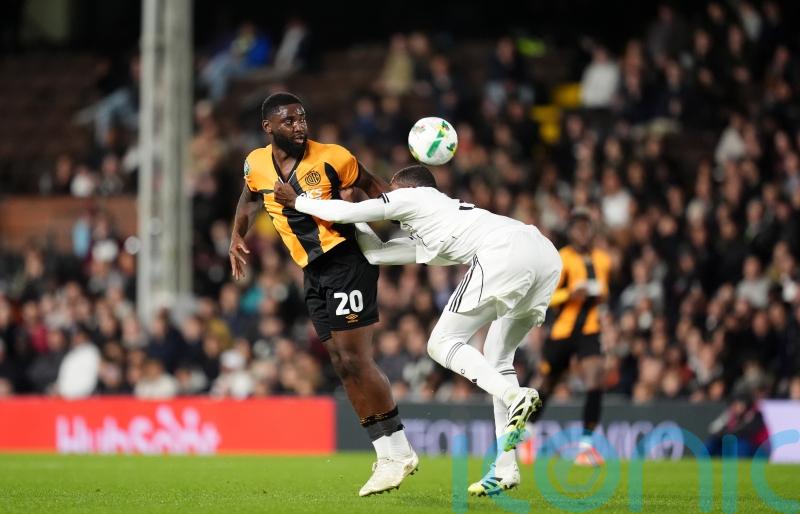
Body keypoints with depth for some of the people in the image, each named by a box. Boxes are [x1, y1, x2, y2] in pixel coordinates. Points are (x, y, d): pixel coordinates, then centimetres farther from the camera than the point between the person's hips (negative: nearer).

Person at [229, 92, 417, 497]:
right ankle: (387, 455, 11)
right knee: (342, 365, 5)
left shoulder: (331, 158, -11)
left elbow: (371, 187, 2)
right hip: (313, 272, 7)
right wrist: (237, 237, 20)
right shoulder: (256, 164, 4)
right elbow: (250, 196, 26)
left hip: (346, 260, -6)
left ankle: (398, 451, -7)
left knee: (354, 359, -14)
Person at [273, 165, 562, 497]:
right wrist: (352, 218, 53)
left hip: (504, 251, -9)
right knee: (496, 358, 18)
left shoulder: (412, 197, 19)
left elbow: (343, 213, 17)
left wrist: (298, 201, 32)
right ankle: (506, 466, 6)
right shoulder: (428, 242, 40)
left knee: (442, 344, -1)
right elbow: (376, 253, 45)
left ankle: (514, 396, -25)